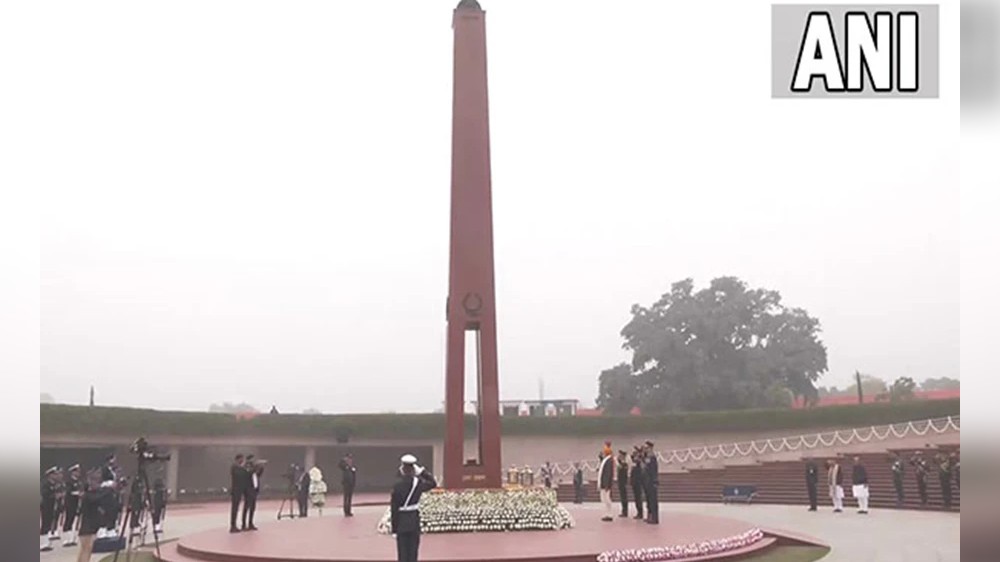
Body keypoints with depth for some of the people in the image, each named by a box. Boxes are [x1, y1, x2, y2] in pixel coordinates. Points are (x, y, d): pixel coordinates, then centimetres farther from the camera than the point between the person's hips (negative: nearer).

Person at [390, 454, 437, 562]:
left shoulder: (397, 487, -13)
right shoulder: (418, 483, -8)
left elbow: (394, 510, -11)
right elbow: (433, 483, 13)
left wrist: (394, 529, -3)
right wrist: (421, 471, 5)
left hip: (401, 524, -2)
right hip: (414, 523, 2)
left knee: (402, 553, 6)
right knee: (413, 552, 10)